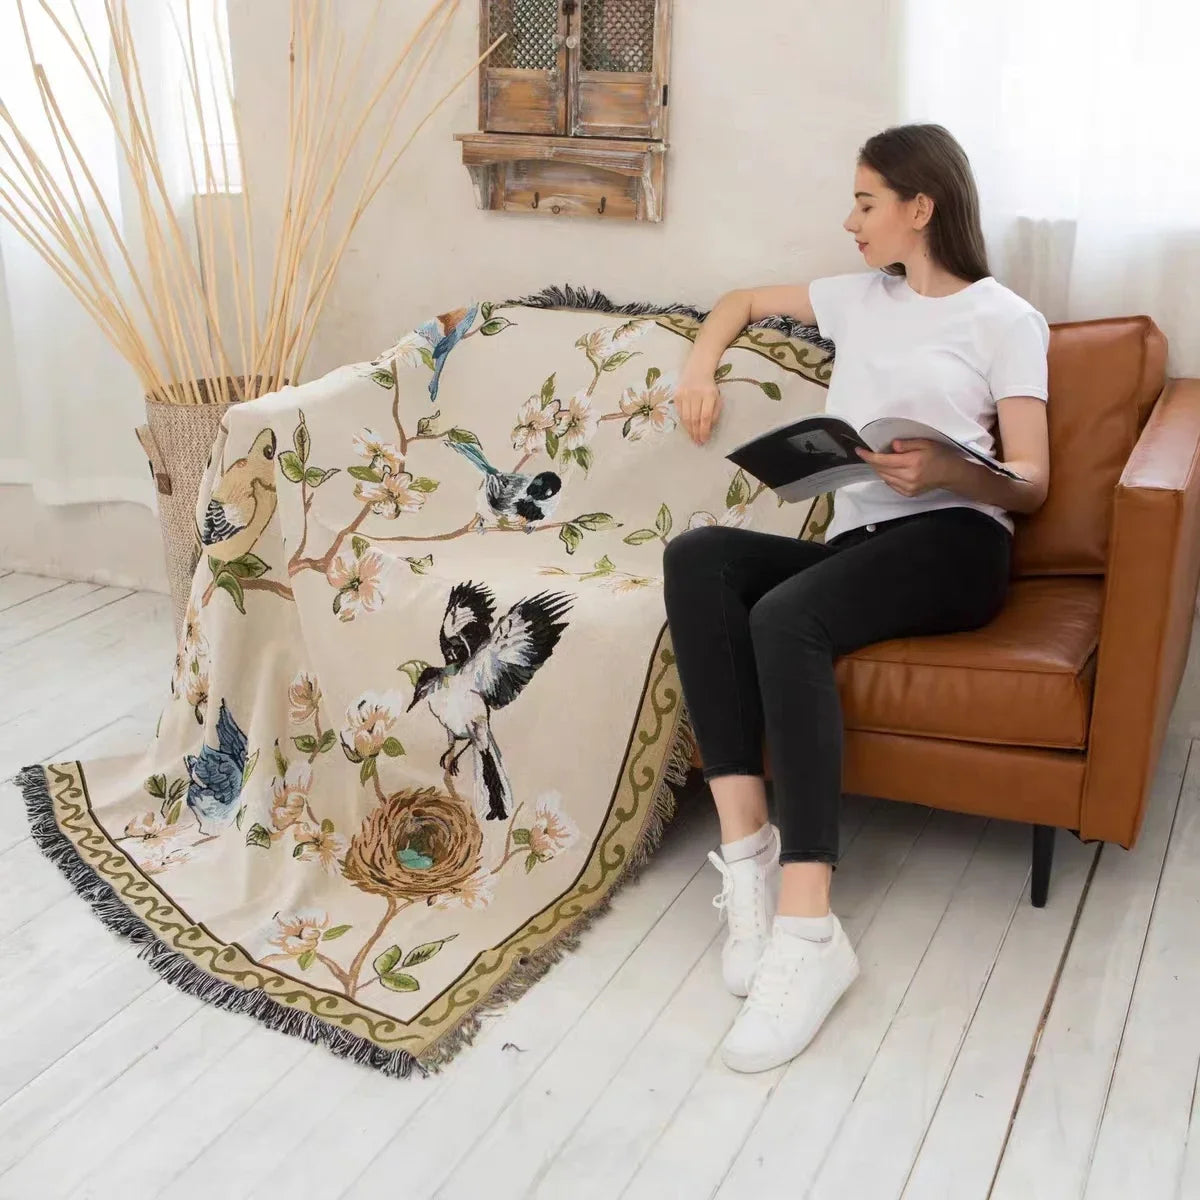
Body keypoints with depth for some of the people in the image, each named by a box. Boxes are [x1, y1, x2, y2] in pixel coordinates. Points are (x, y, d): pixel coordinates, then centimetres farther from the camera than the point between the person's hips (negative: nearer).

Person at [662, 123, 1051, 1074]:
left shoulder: (1006, 320, 7)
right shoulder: (861, 298, 24)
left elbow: (1031, 483, 0)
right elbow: (744, 301, 38)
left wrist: (942, 470, -21)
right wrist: (698, 371, 18)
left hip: (951, 542, -5)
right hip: (853, 546, 5)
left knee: (785, 617, -36)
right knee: (697, 555, -26)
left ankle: (808, 932, -39)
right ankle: (747, 842, -32)